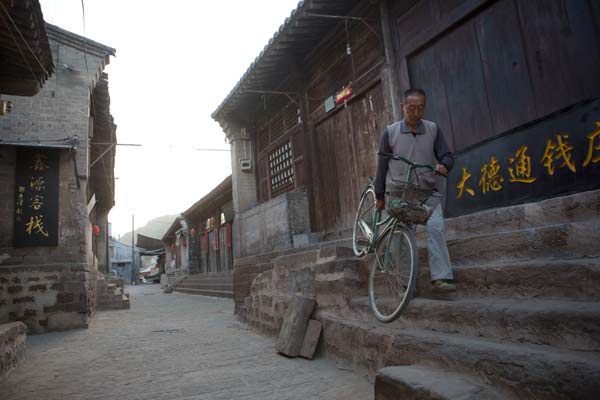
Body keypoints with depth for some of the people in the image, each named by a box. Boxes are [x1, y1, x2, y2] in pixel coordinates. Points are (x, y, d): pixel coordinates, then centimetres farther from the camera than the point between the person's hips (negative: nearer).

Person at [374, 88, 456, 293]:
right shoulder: (390, 132, 1)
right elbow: (382, 165, 6)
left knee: (435, 229, -19)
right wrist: (380, 196, 8)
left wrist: (443, 165, -18)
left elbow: (447, 155, 8)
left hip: (428, 192, 1)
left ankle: (441, 278, -18)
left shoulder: (433, 129, 4)